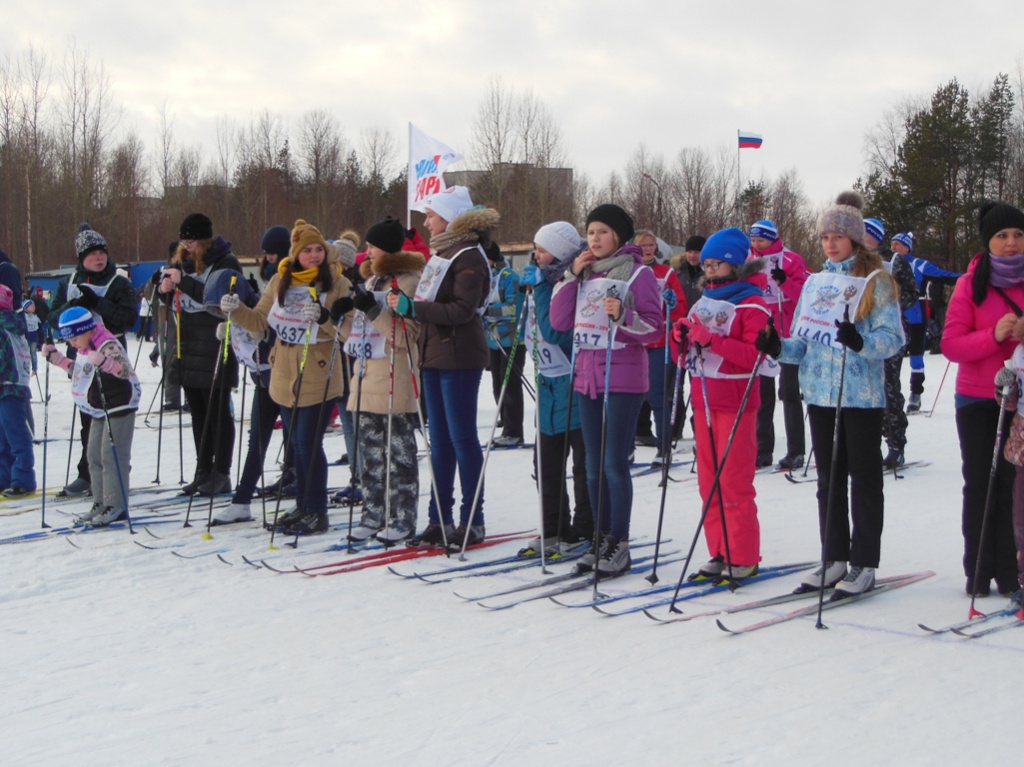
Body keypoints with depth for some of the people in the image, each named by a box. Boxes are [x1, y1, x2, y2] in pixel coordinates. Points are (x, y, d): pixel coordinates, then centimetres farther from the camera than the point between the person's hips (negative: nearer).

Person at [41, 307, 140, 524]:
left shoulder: (108, 345, -21)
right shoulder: (85, 349, 9)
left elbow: (125, 369, -36)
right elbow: (77, 370, 25)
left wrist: (103, 361, -53)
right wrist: (55, 357, 15)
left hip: (119, 408, -10)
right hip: (99, 411, 10)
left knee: (112, 456, -11)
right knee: (95, 456, 12)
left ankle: (116, 506, -7)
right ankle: (101, 503, 18)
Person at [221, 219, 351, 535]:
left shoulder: (337, 283, -5)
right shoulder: (280, 281, 8)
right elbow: (260, 322, 11)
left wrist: (324, 317, -31)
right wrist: (236, 310, -6)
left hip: (318, 380, -5)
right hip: (284, 378, 5)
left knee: (308, 446, -6)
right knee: (294, 445, 13)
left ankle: (317, 513, 6)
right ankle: (303, 507, 26)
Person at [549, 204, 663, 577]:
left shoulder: (638, 274, -5)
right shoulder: (585, 272, 13)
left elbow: (654, 327, -8)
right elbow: (559, 321, 6)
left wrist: (623, 315, -25)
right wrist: (572, 276, -1)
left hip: (622, 379, -6)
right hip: (587, 376, 6)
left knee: (615, 464, -6)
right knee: (594, 466, 10)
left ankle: (619, 545, 1)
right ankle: (602, 539, 19)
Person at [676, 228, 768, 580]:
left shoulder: (751, 303, -8)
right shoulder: (705, 299, 14)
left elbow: (755, 354, -19)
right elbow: (693, 349, 20)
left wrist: (711, 339, -25)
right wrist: (683, 337, -2)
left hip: (735, 402, -7)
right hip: (704, 400, 8)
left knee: (734, 482, -4)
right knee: (709, 481, 9)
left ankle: (743, 558, 4)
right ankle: (720, 553, 17)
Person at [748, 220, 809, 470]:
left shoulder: (791, 260, -3)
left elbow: (803, 294, -10)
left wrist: (785, 282, -26)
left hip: (786, 335, -5)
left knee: (789, 391, -2)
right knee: (762, 392, 8)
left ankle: (796, 451, 1)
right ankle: (763, 449, 13)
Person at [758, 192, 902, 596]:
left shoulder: (876, 281, -3)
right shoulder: (815, 282, 14)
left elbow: (892, 336, -12)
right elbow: (804, 342, 14)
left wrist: (861, 341, -31)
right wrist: (780, 347, -6)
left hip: (861, 395, -6)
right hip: (820, 393, 6)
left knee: (864, 478, 1)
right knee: (828, 479, 11)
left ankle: (864, 564, 7)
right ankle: (834, 559, 20)